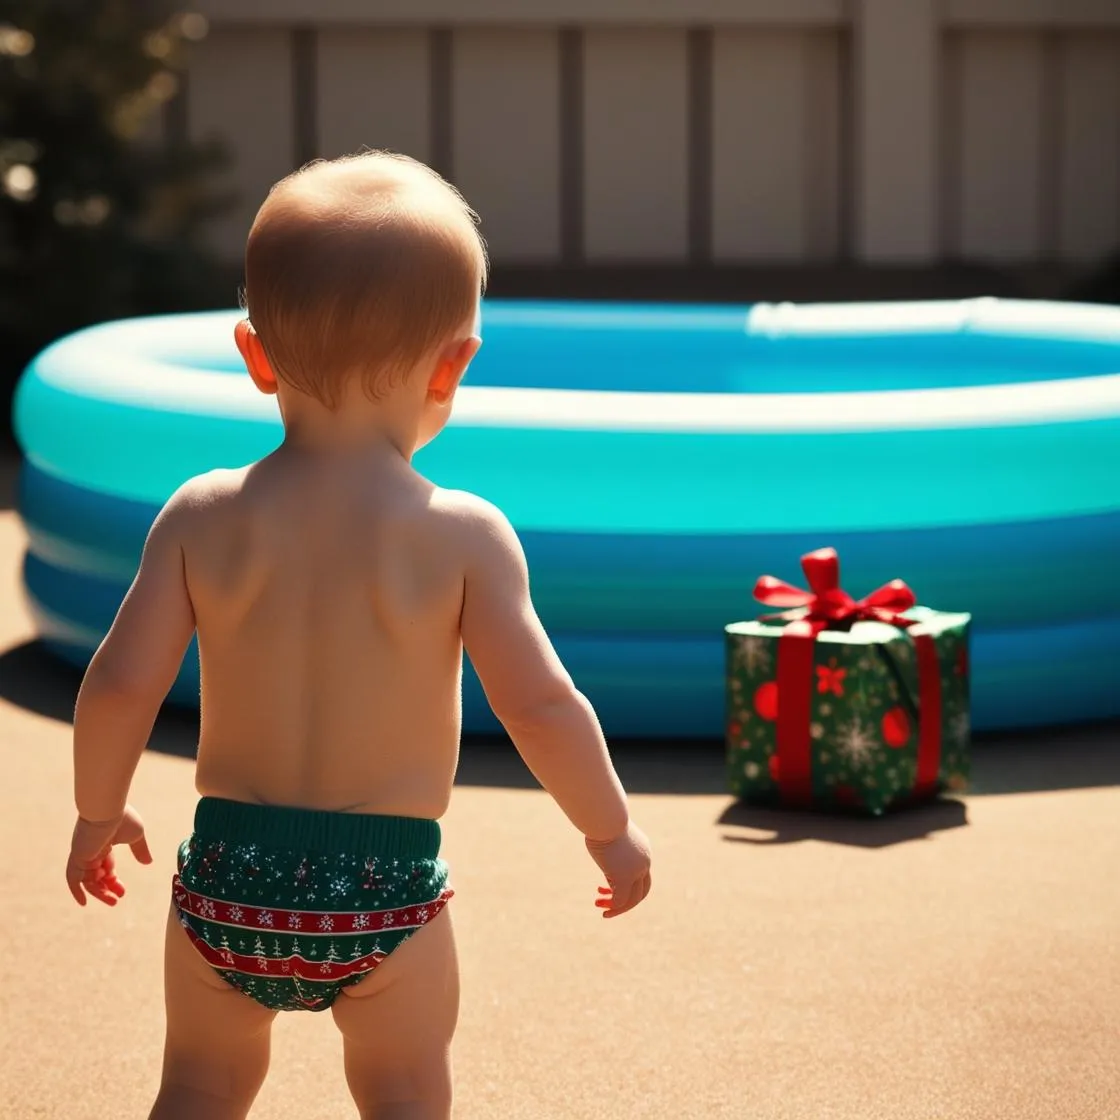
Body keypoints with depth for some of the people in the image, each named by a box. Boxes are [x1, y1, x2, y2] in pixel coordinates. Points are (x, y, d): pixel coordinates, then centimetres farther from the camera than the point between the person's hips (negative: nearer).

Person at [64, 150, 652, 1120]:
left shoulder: (203, 517, -7)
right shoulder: (463, 535, -12)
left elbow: (120, 685, -7)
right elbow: (540, 706, -13)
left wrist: (99, 811, 11)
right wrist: (612, 829, 3)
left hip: (230, 873, 2)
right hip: (386, 888, -2)